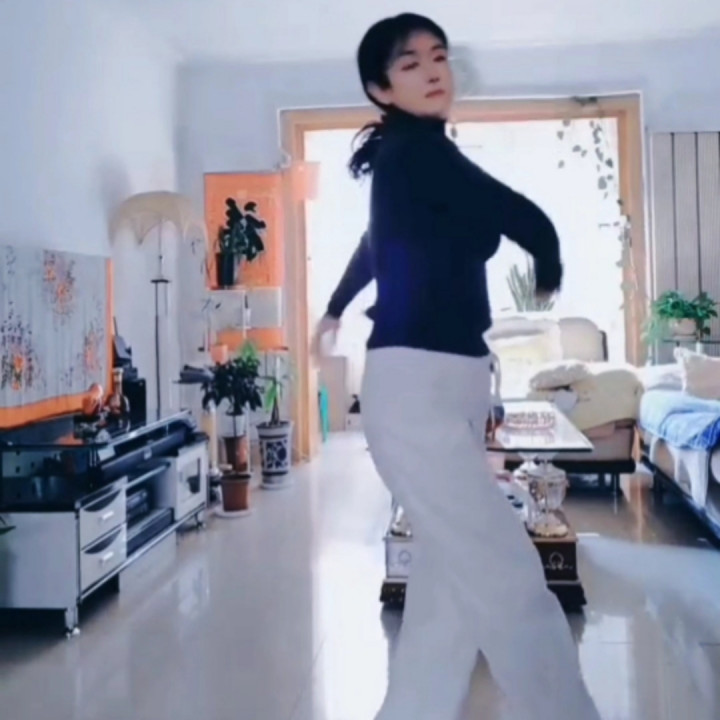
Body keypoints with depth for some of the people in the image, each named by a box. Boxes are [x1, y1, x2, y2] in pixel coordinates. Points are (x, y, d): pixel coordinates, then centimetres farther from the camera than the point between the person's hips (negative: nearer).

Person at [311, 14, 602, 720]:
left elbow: (377, 243, 37)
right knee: (510, 577, -10)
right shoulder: (414, 147, -8)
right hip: (415, 387, -10)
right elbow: (527, 220, -13)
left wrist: (335, 311, 54)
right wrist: (549, 277, 10)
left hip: (447, 386, 10)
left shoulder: (413, 156, 21)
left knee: (451, 578, 11)